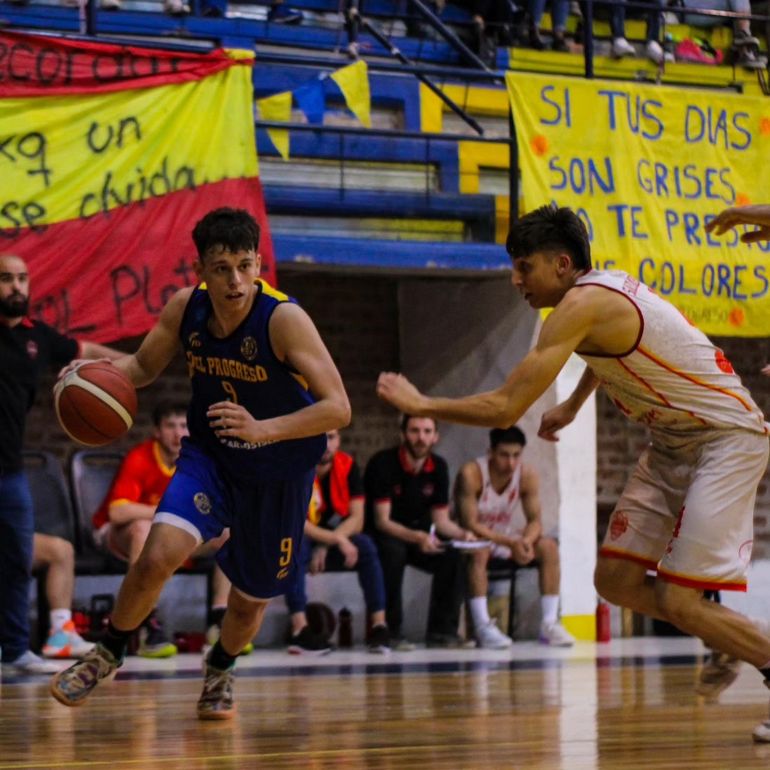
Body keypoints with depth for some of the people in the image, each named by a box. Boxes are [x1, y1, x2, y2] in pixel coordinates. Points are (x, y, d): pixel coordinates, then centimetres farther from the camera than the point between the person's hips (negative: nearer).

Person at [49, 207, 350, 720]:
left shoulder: (284, 319, -27)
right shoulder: (185, 309, -13)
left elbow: (338, 408, -31)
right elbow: (144, 367, 5)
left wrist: (262, 430, -44)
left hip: (279, 472, -2)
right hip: (210, 456, 2)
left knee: (251, 599, 14)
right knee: (158, 555, -23)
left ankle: (220, 671, 47)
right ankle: (109, 653, 3)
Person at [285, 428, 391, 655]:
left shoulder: (348, 466, -5)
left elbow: (356, 520, -9)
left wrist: (325, 546, -22)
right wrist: (337, 539, -32)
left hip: (332, 545, 4)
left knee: (366, 545, -23)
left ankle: (379, 625, -24)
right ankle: (299, 630, -42)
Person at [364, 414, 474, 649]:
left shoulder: (438, 467, 0)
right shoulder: (383, 463, -18)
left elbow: (441, 520, 3)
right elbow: (382, 521, -22)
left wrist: (463, 534, -19)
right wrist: (417, 538, -38)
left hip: (418, 536, 5)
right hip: (381, 536, -5)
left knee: (452, 556, -23)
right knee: (393, 551, -38)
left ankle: (442, 631, -17)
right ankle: (389, 633, -30)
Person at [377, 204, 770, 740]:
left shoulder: (581, 306, -23)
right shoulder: (605, 287, 6)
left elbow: (504, 408, -25)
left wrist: (420, 405, -14)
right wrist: (573, 405, 29)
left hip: (727, 439, -10)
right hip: (676, 442, 10)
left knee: (678, 601, -15)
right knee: (616, 579, 6)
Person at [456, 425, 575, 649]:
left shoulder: (528, 475, -10)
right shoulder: (471, 474, -24)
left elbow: (535, 520, -8)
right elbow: (470, 524, -26)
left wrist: (526, 541, -33)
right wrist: (510, 543, -36)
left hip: (508, 540, 5)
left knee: (548, 546, -18)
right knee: (479, 551, -38)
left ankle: (549, 623, -18)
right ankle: (482, 626, -38)